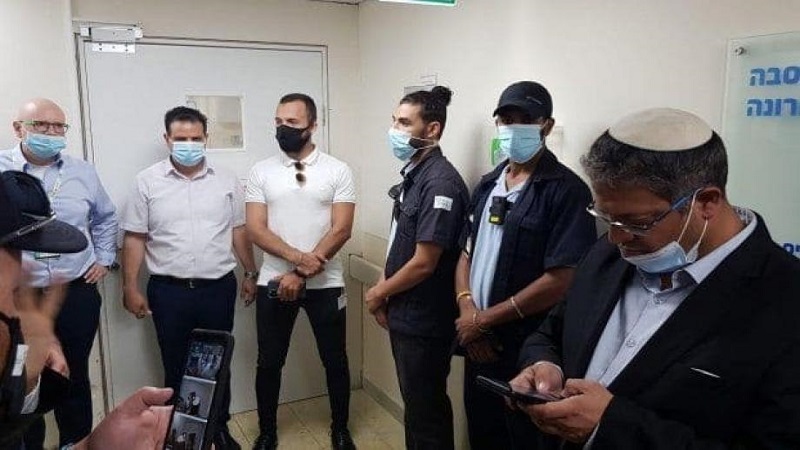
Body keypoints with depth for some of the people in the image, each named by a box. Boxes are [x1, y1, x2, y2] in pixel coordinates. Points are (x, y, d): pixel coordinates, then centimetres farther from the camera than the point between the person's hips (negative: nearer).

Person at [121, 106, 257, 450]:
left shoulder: (226, 181, 2)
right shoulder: (147, 182, -2)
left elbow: (239, 231, 8)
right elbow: (134, 239, -1)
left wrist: (250, 273, 9)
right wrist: (130, 288, -3)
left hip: (218, 289, 1)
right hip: (169, 292, -1)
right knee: (176, 367, 11)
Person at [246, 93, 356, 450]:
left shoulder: (337, 170, -4)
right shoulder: (261, 172, 2)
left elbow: (341, 230, -11)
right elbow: (255, 230, -6)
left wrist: (301, 274, -16)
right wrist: (298, 257, -21)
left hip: (325, 284, -1)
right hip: (274, 283, 2)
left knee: (335, 360, 11)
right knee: (269, 362, 12)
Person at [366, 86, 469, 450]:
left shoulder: (440, 183, -22)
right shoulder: (414, 174, 8)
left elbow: (424, 263, -23)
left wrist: (378, 293, -9)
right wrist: (385, 291, 5)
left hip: (424, 321, -9)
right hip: (404, 314, 9)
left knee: (426, 407, 8)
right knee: (415, 401, 22)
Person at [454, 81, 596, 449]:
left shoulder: (566, 190, -14)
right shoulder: (487, 185, 8)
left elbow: (561, 280, -20)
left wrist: (484, 320, -14)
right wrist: (467, 312, -6)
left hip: (528, 349, -6)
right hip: (478, 342, 7)